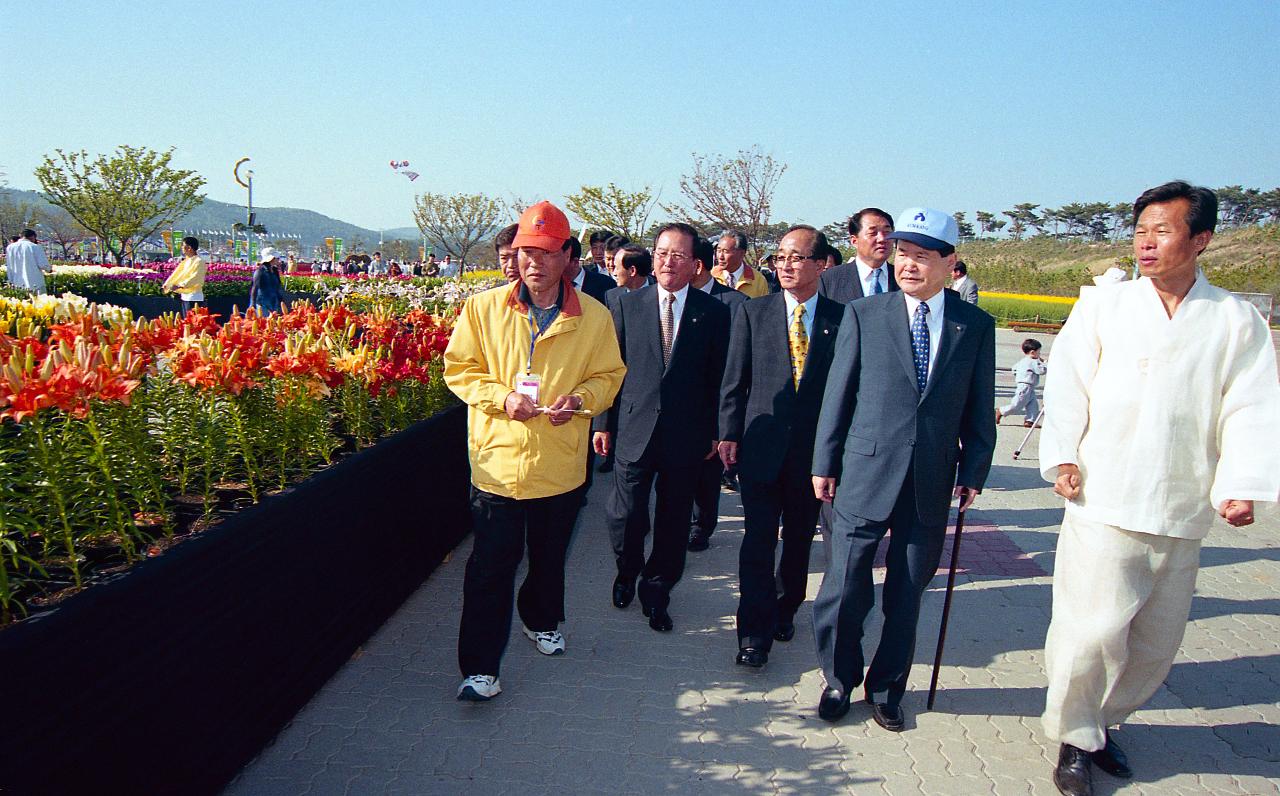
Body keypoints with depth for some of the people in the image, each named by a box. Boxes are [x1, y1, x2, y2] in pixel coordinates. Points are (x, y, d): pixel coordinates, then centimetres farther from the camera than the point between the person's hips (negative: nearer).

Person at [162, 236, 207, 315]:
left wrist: (179, 285, -30)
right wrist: (167, 284, 5)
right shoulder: (186, 261, 15)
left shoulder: (199, 262, -12)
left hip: (194, 297, -9)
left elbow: (194, 278, -23)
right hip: (184, 296, 9)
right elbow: (177, 273, 15)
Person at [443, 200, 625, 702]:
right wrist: (500, 397, -16)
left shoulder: (594, 318, -1)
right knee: (490, 566, 0)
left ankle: (542, 620, 48)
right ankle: (480, 667, 10)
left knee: (550, 557, 21)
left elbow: (608, 376, 6)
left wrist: (579, 398, -15)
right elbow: (459, 367, 1)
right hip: (498, 460, -2)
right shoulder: (483, 308, -3)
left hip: (561, 464, 2)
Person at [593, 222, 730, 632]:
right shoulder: (627, 305, 3)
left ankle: (656, 591, 31)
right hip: (633, 429, 0)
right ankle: (627, 573, 36)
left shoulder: (714, 312, 0)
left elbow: (718, 377, 3)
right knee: (626, 515, 5)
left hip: (686, 435, 0)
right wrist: (604, 423, 3)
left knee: (674, 521, 10)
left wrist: (715, 430, 2)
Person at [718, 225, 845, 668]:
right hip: (761, 445, 0)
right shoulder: (752, 312, 2)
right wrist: (729, 433, -2)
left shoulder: (841, 319, 0)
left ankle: (784, 610, 35)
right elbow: (734, 380, 3)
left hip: (815, 449, 1)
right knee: (758, 540, 0)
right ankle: (755, 633, 9)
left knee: (799, 539, 14)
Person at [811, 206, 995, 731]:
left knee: (907, 594, 12)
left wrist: (974, 472, 3)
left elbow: (979, 409, 7)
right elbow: (838, 394, 1)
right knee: (845, 588, 4)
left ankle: (886, 688, 31)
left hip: (931, 483, 2)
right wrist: (825, 463, 1)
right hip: (866, 473, -1)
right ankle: (840, 680, 28)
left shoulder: (976, 326, 3)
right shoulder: (863, 314, -1)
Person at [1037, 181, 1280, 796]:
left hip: (1184, 516, 2)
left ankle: (1105, 721, 35)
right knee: (1093, 632, -5)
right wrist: (1063, 457, -10)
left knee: (1156, 643, 12)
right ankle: (1075, 737, 17)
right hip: (1102, 504, -2)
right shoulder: (1101, 307, 4)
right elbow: (1067, 387, 1)